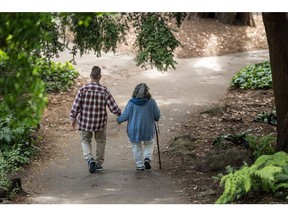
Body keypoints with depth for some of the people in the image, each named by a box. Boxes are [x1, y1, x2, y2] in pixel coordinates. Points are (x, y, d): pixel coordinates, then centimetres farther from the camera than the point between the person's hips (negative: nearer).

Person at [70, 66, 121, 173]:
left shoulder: (83, 89, -11)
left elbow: (76, 106, -9)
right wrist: (121, 115, 10)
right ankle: (98, 163, 27)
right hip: (100, 122, 0)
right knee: (100, 141, 20)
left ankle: (90, 159, -8)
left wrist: (73, 118, 6)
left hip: (85, 121, 0)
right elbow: (113, 107, -8)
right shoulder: (104, 91, -11)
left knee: (85, 140, 16)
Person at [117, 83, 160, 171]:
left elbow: (125, 116, -6)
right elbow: (157, 116, -3)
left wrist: (119, 119, 14)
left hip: (134, 130, 0)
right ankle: (147, 158, 1)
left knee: (137, 148, 15)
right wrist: (153, 118, 21)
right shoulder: (151, 102, -11)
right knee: (149, 144, 23)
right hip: (148, 130, 0)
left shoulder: (131, 103, -13)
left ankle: (140, 165, 18)